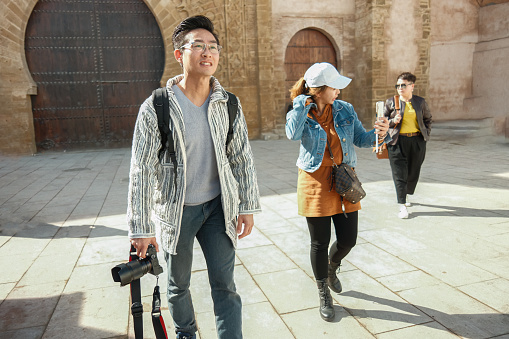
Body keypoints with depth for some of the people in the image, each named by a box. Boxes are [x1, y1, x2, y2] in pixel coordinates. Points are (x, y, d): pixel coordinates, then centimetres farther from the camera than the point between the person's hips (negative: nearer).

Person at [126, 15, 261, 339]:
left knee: (225, 285, 4)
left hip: (218, 206, 2)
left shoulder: (229, 104, -3)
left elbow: (243, 158, 3)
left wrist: (248, 207, 1)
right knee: (179, 285, 18)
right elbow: (141, 171, -11)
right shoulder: (156, 108, -13)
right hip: (176, 210, -1)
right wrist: (141, 228, -11)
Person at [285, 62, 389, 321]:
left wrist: (378, 134, -16)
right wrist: (302, 103, -19)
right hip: (315, 182, -3)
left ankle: (331, 267, 43)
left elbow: (360, 139, 4)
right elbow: (293, 134, -27)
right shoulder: (301, 113, -5)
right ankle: (324, 295, 28)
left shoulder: (345, 110, 4)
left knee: (348, 239, 6)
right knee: (319, 243, 6)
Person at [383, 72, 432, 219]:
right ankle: (402, 206, -4)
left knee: (413, 172, 11)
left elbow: (427, 118, 19)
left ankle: (406, 195, 36)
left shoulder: (421, 102, 7)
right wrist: (393, 121, -11)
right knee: (399, 174, -7)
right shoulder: (391, 102, 2)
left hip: (417, 141, 3)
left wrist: (426, 133, 8)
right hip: (397, 142, -2)